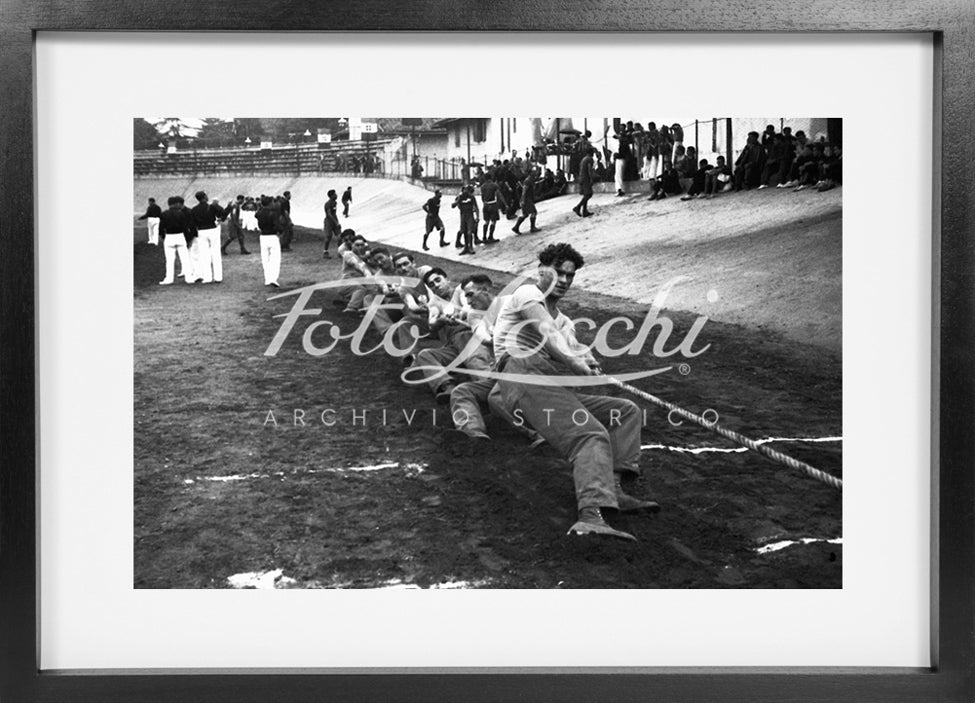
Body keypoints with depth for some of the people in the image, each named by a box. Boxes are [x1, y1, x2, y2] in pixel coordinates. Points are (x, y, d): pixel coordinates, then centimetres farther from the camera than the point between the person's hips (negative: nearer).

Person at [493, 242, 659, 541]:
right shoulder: (527, 293, 11)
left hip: (555, 387, 9)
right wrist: (574, 362, -19)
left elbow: (577, 351, 17)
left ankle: (612, 489, -13)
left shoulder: (562, 320, 36)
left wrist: (588, 363, -7)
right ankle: (591, 516, -49)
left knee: (627, 411, 5)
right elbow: (547, 333, -7)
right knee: (591, 435, -27)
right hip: (526, 374, -9)